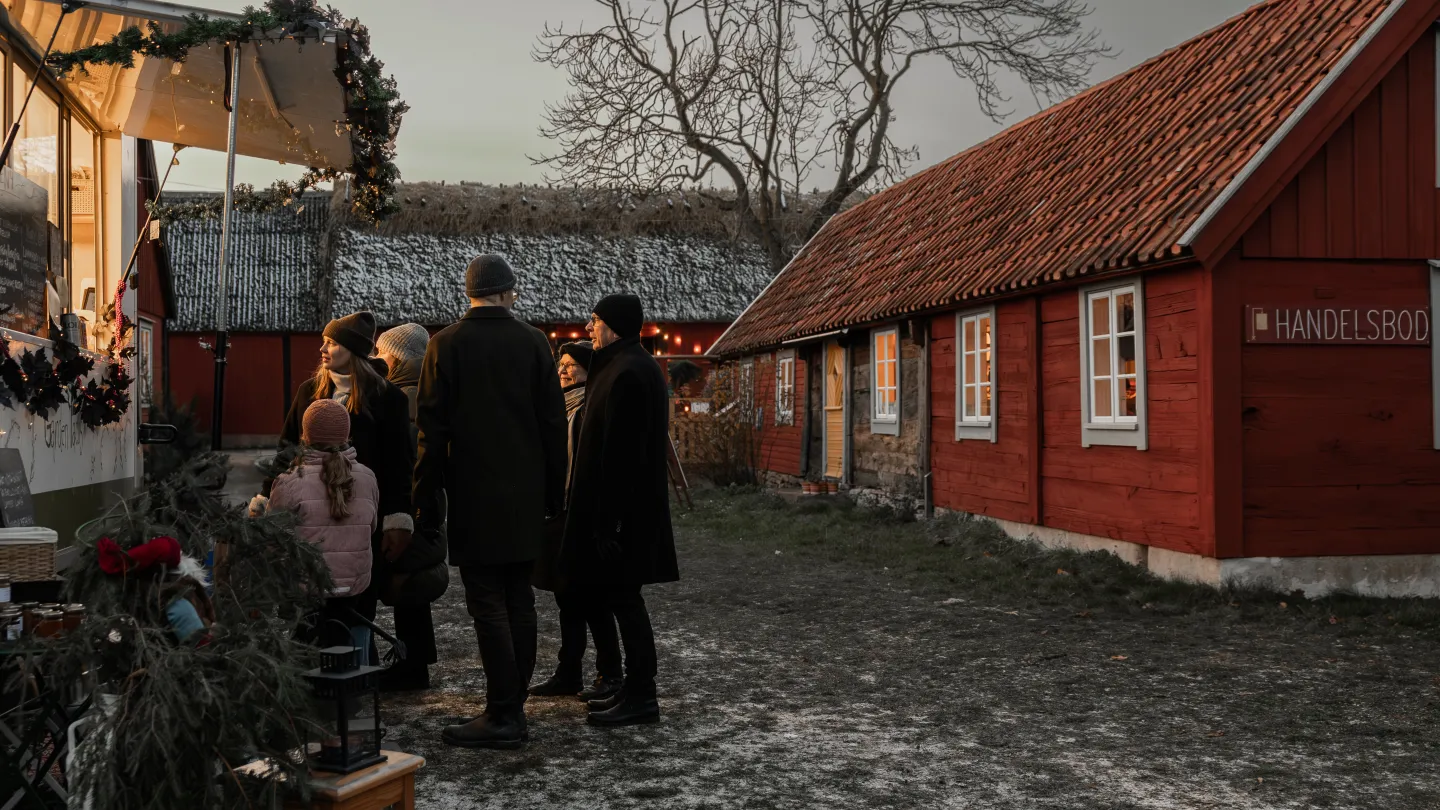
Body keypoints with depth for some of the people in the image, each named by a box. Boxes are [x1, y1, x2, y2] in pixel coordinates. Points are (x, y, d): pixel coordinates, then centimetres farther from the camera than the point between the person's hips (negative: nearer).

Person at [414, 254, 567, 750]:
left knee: (488, 605, -3)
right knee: (519, 601, 11)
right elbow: (554, 423, 4)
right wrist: (554, 493, 11)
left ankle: (502, 718, -2)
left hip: (474, 496, -4)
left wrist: (426, 500, -1)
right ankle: (513, 707, 17)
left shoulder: (447, 344, -4)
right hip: (525, 496, 4)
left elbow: (432, 430, -6)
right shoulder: (534, 342, 4)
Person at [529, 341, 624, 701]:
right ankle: (568, 673, 18)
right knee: (567, 597, 12)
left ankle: (610, 673, 8)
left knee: (590, 598, -2)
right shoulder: (561, 405, 16)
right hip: (559, 514, 9)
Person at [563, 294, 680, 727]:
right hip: (632, 507, 10)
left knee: (621, 596, -3)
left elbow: (620, 454, -22)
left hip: (622, 509, -10)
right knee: (621, 596, 14)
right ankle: (636, 688, 22)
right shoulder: (635, 366, 15)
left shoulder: (627, 373, -18)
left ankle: (641, 697, 4)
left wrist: (606, 520, -22)